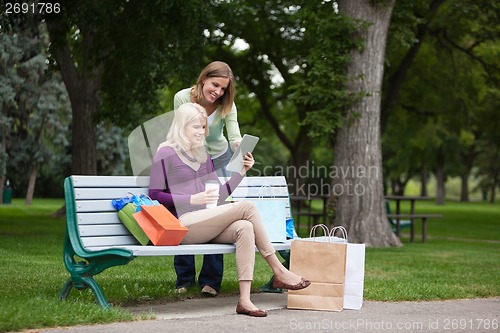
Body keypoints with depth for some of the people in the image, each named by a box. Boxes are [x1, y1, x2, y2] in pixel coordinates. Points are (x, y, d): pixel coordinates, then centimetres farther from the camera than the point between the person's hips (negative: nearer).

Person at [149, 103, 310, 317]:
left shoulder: (203, 155, 22)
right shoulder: (166, 154, 2)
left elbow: (219, 196, 21)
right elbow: (155, 195, -5)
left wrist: (241, 172, 8)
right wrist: (193, 199, -14)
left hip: (206, 225, 6)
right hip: (183, 225, -6)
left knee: (244, 228, -27)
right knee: (246, 207, -21)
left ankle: (244, 300, -36)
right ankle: (279, 272, -14)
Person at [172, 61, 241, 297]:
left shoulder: (227, 105, -20)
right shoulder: (182, 98, -21)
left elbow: (235, 137, -29)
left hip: (218, 160, 0)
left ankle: (210, 281, -2)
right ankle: (184, 279, 9)